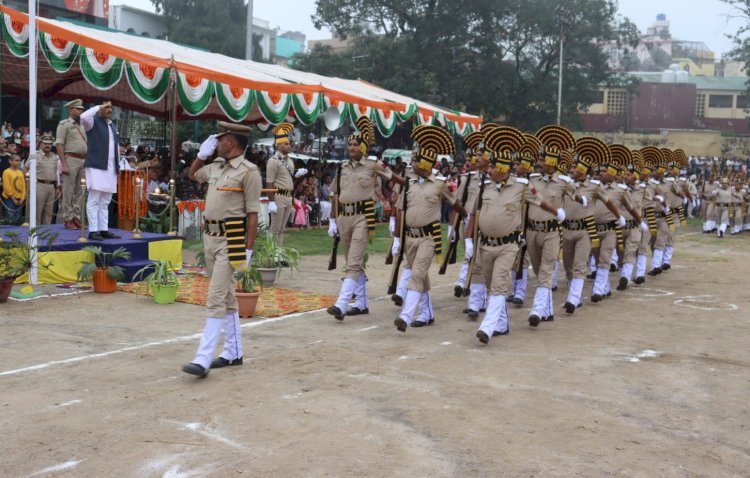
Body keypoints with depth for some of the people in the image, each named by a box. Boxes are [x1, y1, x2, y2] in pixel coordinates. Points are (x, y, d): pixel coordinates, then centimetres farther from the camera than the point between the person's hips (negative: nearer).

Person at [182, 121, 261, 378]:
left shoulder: (248, 172, -12)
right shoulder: (216, 166, 11)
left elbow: (253, 214, -14)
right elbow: (193, 174, 31)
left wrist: (248, 249, -16)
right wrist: (202, 153, 15)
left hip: (231, 241, -8)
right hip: (210, 237, 8)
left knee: (216, 298, -11)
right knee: (227, 296, 14)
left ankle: (203, 359, -11)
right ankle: (233, 352, 24)